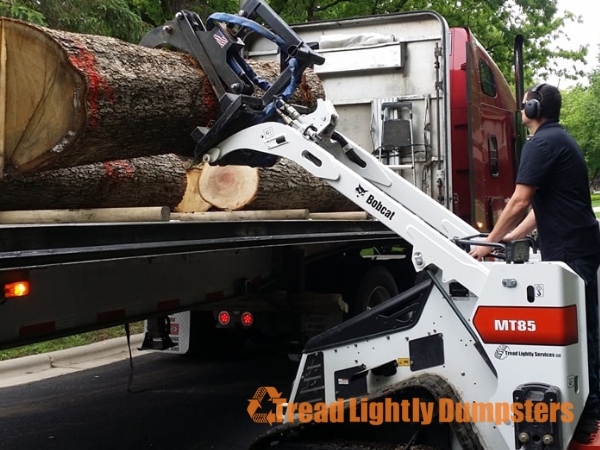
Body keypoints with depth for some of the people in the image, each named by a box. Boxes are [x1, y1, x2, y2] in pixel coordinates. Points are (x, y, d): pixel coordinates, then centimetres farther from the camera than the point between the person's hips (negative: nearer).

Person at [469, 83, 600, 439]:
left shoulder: (541, 143, -14)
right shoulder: (560, 139, 18)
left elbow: (520, 202, -16)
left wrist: (489, 242, -6)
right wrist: (511, 237, 18)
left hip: (569, 248, -10)